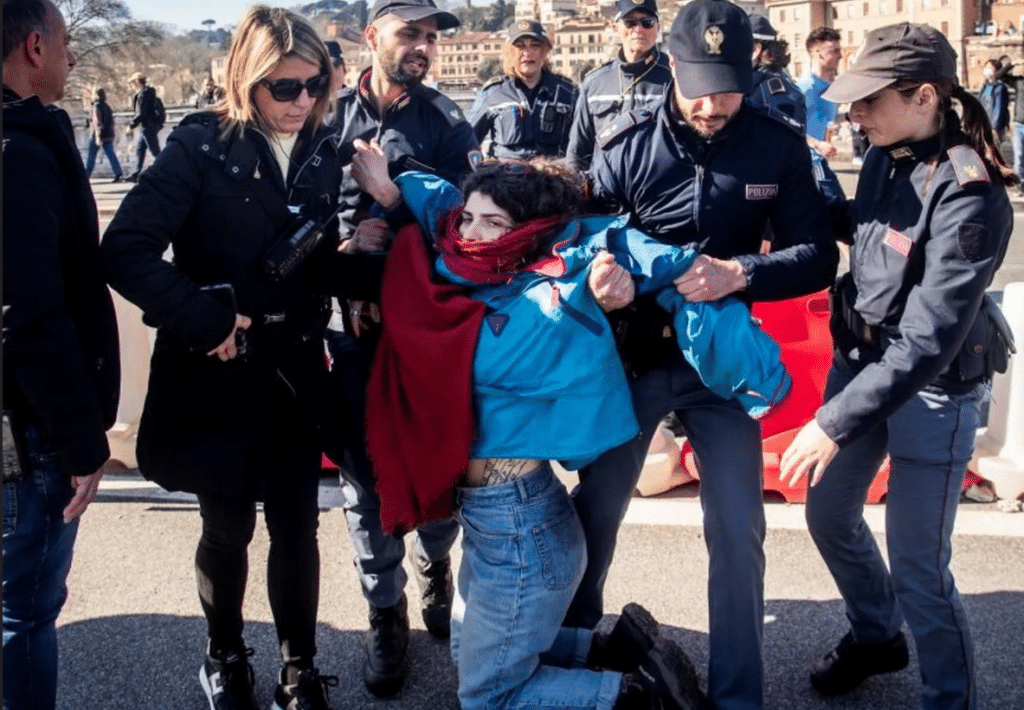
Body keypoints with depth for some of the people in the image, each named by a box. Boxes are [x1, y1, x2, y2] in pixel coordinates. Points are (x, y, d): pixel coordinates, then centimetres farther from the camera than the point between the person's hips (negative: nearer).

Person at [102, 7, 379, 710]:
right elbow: (125, 250, -19)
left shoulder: (323, 151, 1)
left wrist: (371, 272, -15)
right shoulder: (202, 146, -12)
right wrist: (205, 317, -22)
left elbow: (320, 259, 4)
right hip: (217, 369, -3)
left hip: (295, 368, 3)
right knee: (229, 526, 12)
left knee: (296, 523, 9)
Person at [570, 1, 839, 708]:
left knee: (738, 534, 2)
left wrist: (739, 273, -26)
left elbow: (818, 256, -8)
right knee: (594, 511, 14)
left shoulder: (780, 147, -8)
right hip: (632, 353, 0)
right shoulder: (629, 143, -11)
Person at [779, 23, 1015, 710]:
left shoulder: (968, 196, -26)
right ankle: (876, 635, 47)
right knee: (829, 512, 21)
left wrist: (836, 423, -29)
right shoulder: (887, 156, -4)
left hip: (934, 388, -8)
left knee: (917, 568, -1)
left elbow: (929, 340, -29)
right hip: (860, 360, 8)